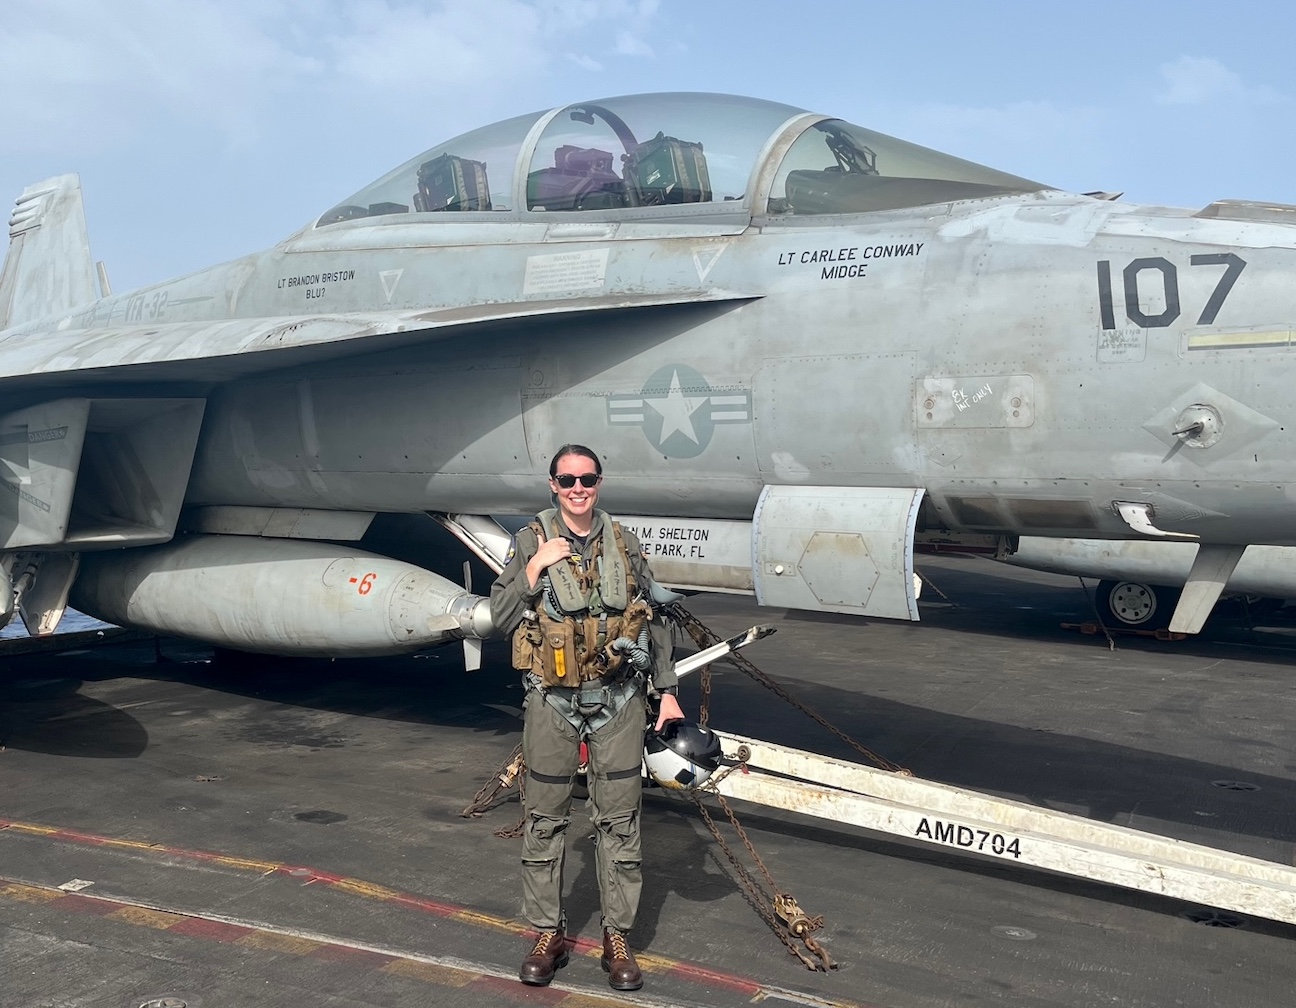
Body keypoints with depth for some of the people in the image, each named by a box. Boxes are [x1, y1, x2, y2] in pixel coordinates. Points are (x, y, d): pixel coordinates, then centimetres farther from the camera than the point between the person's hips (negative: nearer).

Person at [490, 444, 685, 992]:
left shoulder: (623, 542, 4)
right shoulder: (531, 542, -1)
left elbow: (653, 620, 9)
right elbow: (501, 616, -4)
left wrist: (666, 691, 7)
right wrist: (534, 569, -15)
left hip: (618, 700, 1)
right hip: (552, 700, -1)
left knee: (618, 819, 6)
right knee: (545, 820, 8)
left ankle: (617, 937, 18)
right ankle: (548, 934, 23)